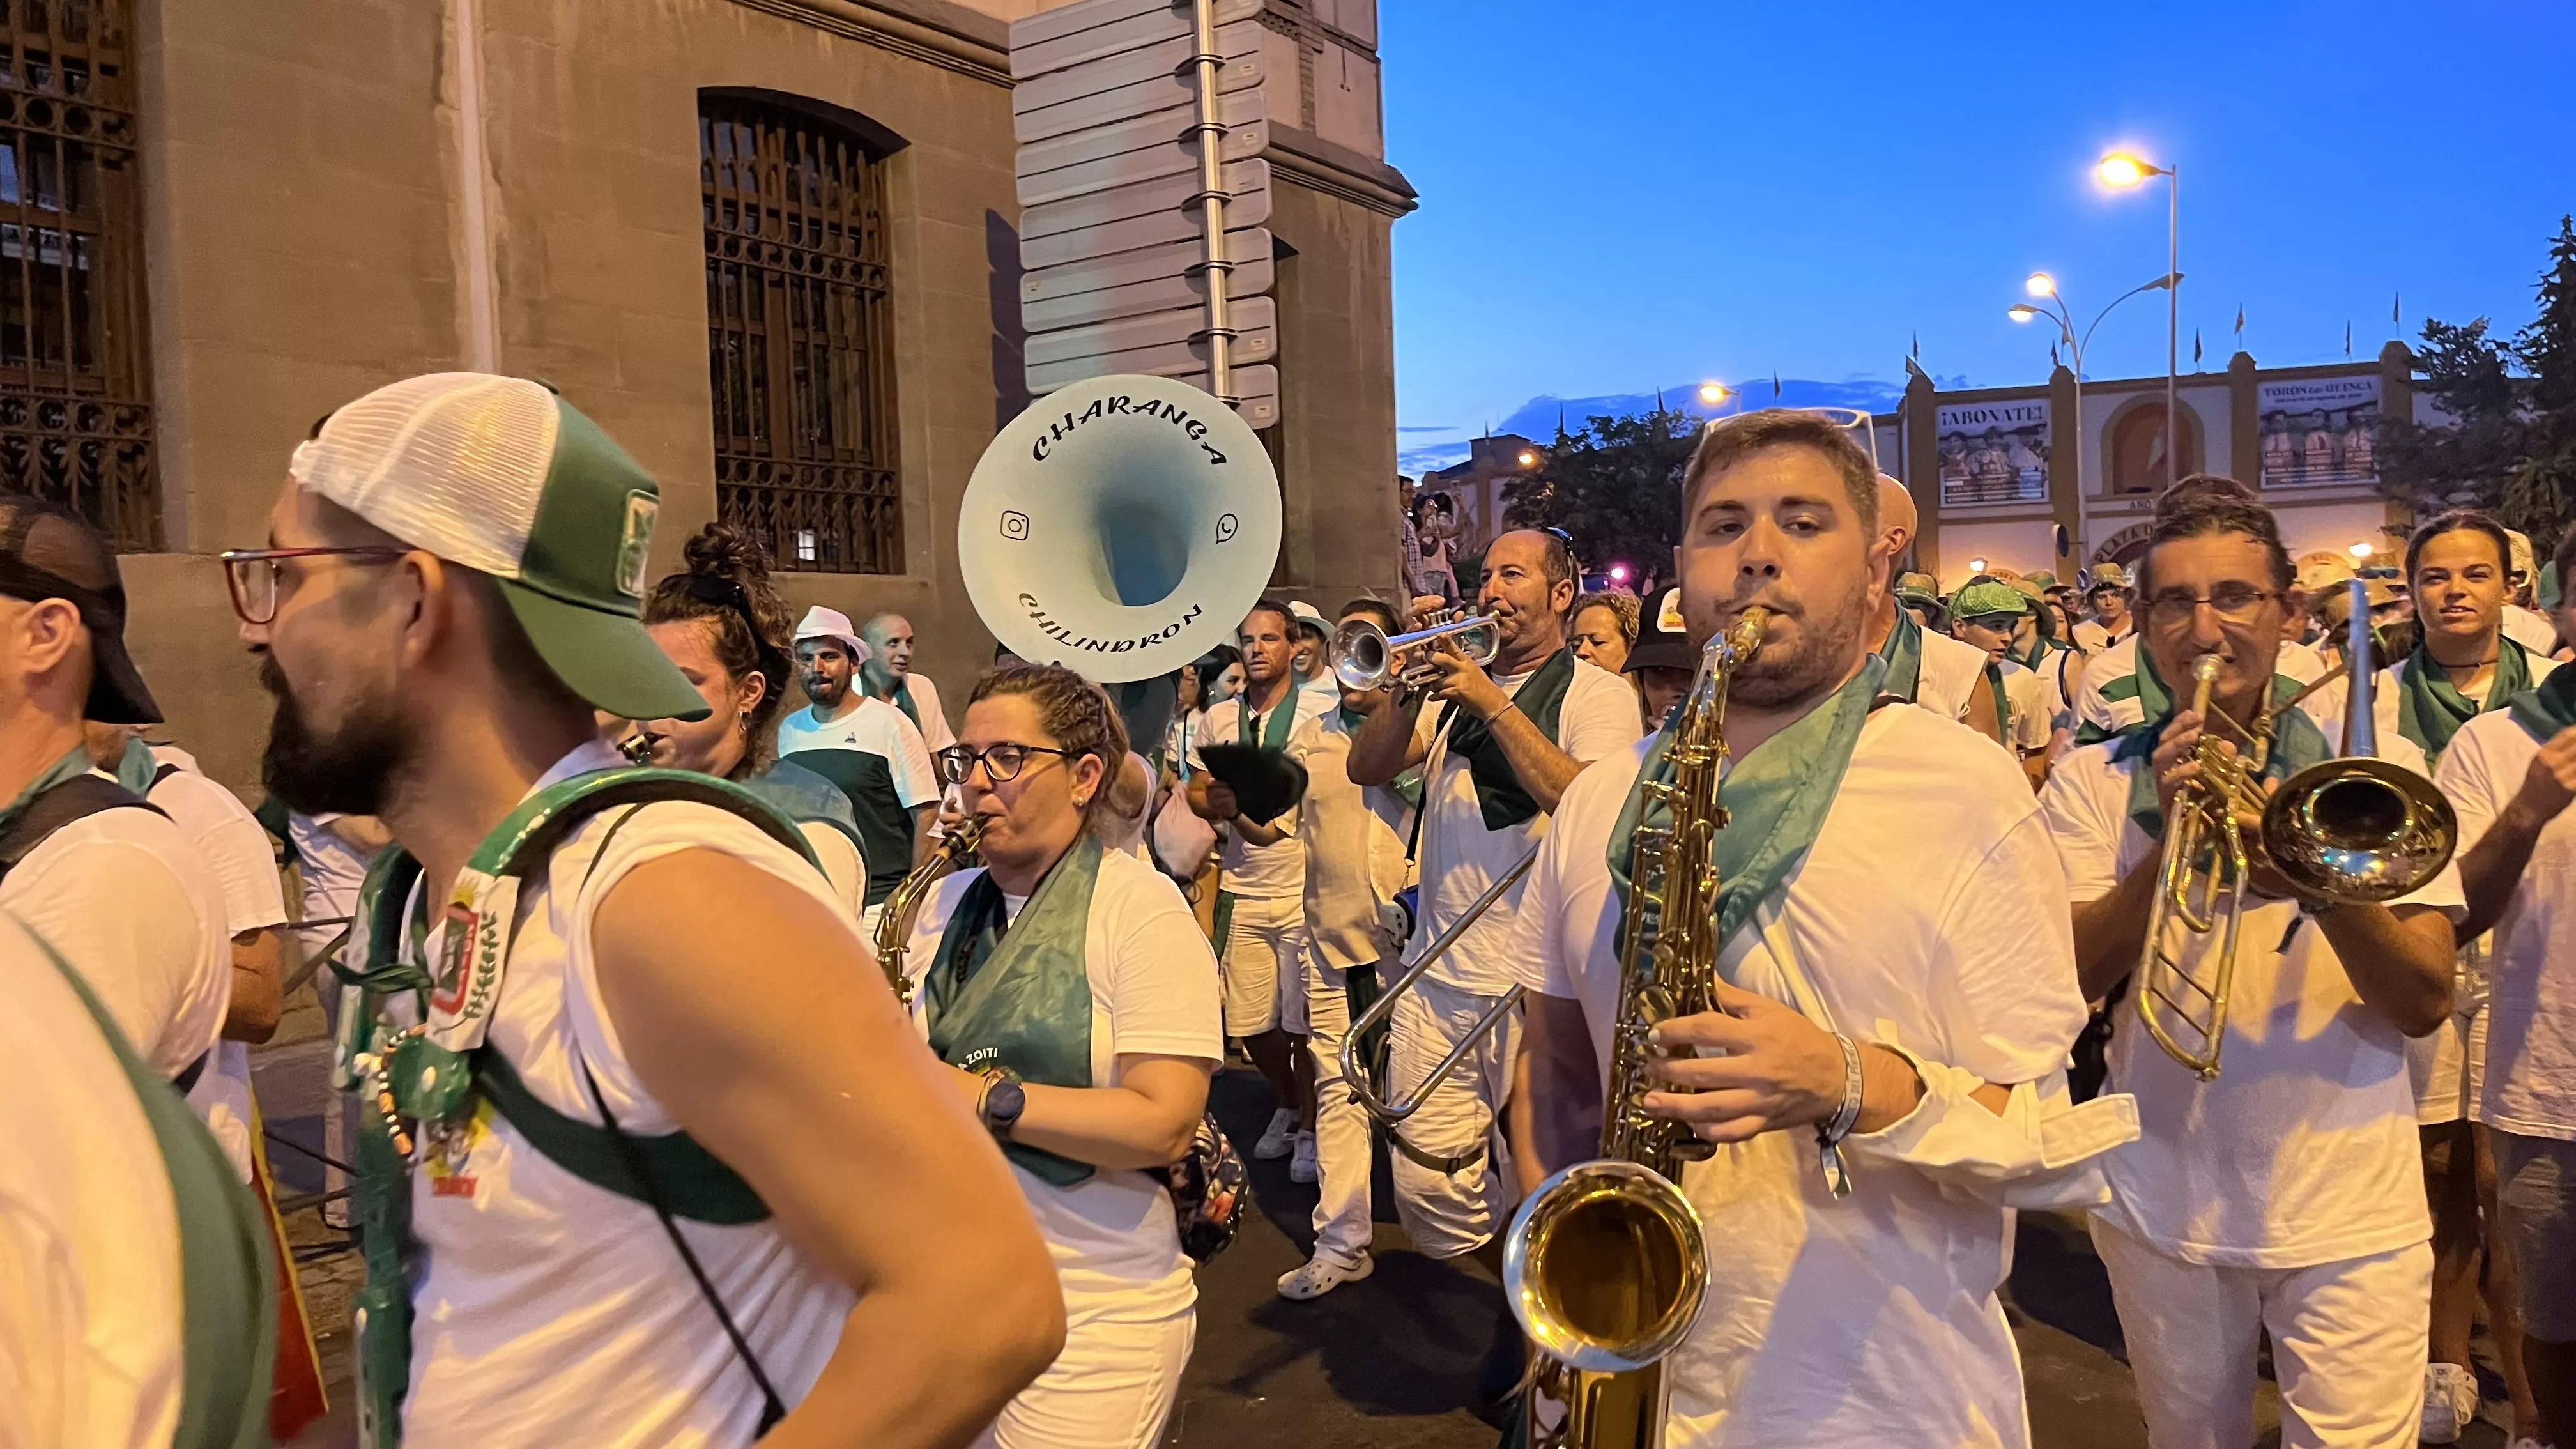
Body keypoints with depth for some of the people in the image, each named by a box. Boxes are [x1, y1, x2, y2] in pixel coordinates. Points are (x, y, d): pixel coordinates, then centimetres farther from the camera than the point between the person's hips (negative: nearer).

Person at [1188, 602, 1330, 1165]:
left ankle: (1309, 1127, 21)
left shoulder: (1321, 712, -3)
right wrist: (1225, 806, -9)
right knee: (1250, 1022, 7)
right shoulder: (1218, 718, 8)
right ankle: (1286, 1106, 33)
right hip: (1242, 892, 3)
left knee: (1302, 1023, 0)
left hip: (1305, 890, -3)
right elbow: (1195, 794, 14)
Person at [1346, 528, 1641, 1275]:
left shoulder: (1599, 693, 0)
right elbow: (1367, 769, 5)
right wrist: (1411, 684, -9)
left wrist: (1494, 705, -17)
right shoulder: (1457, 685, 15)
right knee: (1428, 1197, 6)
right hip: (1436, 980, 5)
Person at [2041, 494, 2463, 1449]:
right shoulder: (2093, 780, -1)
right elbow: (2072, 977, -11)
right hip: (2164, 1205, 1)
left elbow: (2426, 1005, -7)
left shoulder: (2376, 763, -1)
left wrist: (2321, 882, -26)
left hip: (2351, 1214, 0)